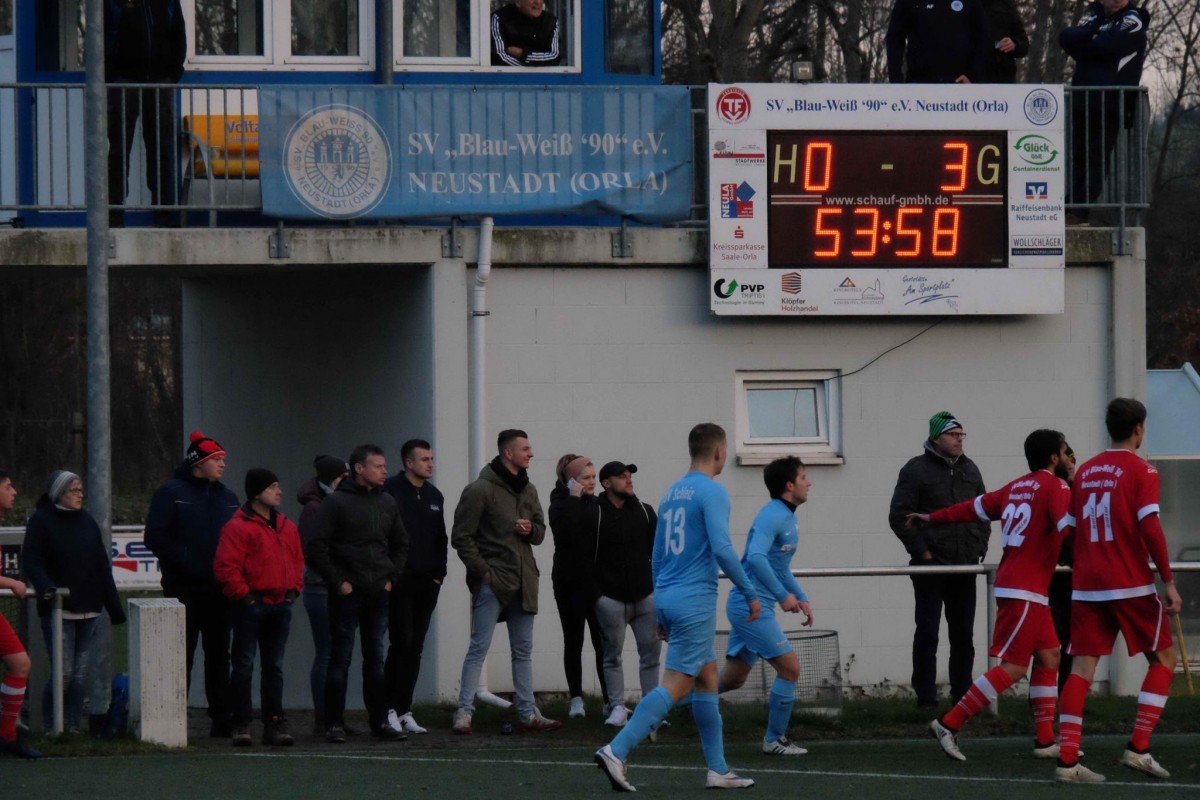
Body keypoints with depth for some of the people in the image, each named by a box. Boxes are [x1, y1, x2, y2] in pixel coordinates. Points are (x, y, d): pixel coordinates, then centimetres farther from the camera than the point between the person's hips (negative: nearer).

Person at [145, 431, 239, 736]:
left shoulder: (226, 497, 16)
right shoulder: (171, 493, -2)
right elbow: (156, 537, -8)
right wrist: (182, 563, -16)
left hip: (219, 589, 5)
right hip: (184, 590, -5)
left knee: (219, 655, 8)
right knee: (182, 656, -4)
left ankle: (223, 720, 11)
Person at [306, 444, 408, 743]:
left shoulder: (387, 503, 11)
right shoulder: (336, 502, -7)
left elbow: (401, 544, 21)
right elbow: (317, 547, -10)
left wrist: (392, 577, 9)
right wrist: (338, 582, -13)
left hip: (378, 594, 5)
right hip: (347, 595, -5)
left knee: (375, 657, 10)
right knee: (340, 659, -3)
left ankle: (379, 721, 14)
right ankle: (334, 724, 0)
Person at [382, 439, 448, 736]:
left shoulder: (434, 496, 15)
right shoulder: (391, 491, -5)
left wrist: (439, 572, 9)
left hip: (427, 581, 6)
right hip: (399, 579, -6)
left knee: (415, 647, 6)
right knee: (402, 642, -11)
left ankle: (404, 711, 10)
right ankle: (391, 709, -7)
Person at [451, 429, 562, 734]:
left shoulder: (528, 490, 14)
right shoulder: (481, 489, -8)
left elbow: (540, 531, 20)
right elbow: (461, 536, -9)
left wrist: (531, 529, -3)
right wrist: (482, 570, -14)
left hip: (522, 581, 7)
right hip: (492, 581, -7)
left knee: (523, 651, 11)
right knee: (479, 647, -7)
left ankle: (528, 713, 17)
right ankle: (464, 712, -4)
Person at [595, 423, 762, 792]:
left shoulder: (672, 493, 15)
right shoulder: (712, 492, -10)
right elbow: (722, 549, -19)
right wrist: (750, 593, -8)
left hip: (666, 597, 9)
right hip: (695, 601, -9)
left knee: (707, 677, 14)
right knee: (675, 685, -9)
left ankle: (718, 769, 15)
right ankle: (616, 751, -19)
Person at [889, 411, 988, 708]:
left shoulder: (969, 470, 13)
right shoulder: (916, 470, -4)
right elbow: (899, 516, -6)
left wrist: (980, 548, 7)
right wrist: (922, 552, -11)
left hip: (965, 566, 5)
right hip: (930, 567, -5)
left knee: (963, 636, 8)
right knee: (927, 633, -4)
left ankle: (962, 695, 15)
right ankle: (926, 699, -1)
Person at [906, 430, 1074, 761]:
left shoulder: (1017, 487, 14)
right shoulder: (1055, 487, -9)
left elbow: (976, 507, 22)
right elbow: (1069, 525, -26)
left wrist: (933, 518, 33)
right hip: (1024, 590, -9)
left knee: (1048, 657, 11)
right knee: (1013, 667, -10)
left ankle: (1045, 740, 10)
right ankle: (949, 724, -12)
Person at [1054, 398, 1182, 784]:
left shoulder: (1085, 471, 11)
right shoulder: (1141, 471, -5)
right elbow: (1150, 528, -14)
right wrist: (1169, 582, -11)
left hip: (1085, 588, 5)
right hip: (1131, 586, -5)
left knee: (1083, 667, 1)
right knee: (1163, 658, 10)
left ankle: (1068, 760, -9)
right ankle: (1138, 748, 0)